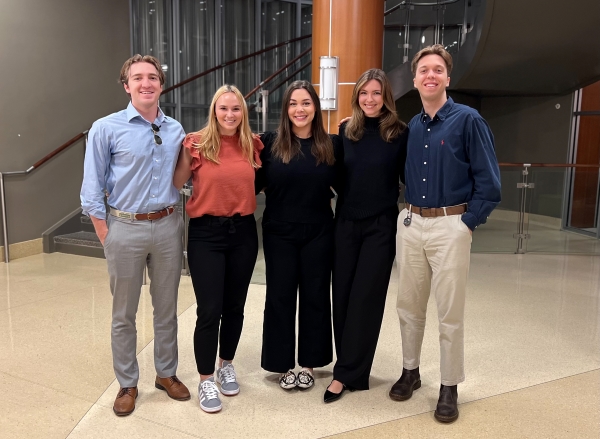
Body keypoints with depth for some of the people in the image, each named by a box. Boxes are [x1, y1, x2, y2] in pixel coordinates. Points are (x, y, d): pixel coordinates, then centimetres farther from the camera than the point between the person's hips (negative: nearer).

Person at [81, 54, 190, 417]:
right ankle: (127, 384, 27)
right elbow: (92, 188, -5)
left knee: (167, 308, 15)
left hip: (168, 226, 3)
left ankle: (167, 373, 33)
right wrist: (106, 236, -8)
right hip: (126, 228, -3)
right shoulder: (107, 128, -6)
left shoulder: (176, 130, 5)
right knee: (124, 313, 10)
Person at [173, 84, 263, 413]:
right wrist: (182, 150, -8)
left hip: (243, 231, 4)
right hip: (206, 233, -3)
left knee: (234, 306, 14)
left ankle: (226, 365, 36)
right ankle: (205, 381, 17)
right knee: (209, 311, -1)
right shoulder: (196, 143, -6)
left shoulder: (252, 145, 4)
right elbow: (176, 183, -2)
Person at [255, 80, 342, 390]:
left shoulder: (332, 145, 0)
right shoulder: (270, 143, -3)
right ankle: (283, 365, 24)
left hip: (318, 233, 1)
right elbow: (256, 184, -2)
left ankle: (308, 363, 27)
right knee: (280, 297, 7)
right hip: (279, 233, -1)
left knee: (315, 296, 10)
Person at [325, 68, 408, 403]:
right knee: (342, 296, 7)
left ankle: (346, 374, 11)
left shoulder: (400, 133, -5)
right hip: (346, 223, 4)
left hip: (381, 226, -3)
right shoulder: (346, 131, 5)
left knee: (365, 298, 0)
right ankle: (353, 369, 24)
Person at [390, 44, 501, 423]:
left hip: (450, 228, -5)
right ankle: (410, 371, 32)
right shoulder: (412, 126, 9)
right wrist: (409, 213, 7)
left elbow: (489, 182, -9)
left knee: (450, 313, 4)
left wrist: (466, 223, -11)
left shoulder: (468, 120, -7)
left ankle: (450, 388, 20)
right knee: (409, 306, 14)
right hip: (410, 225, 5)